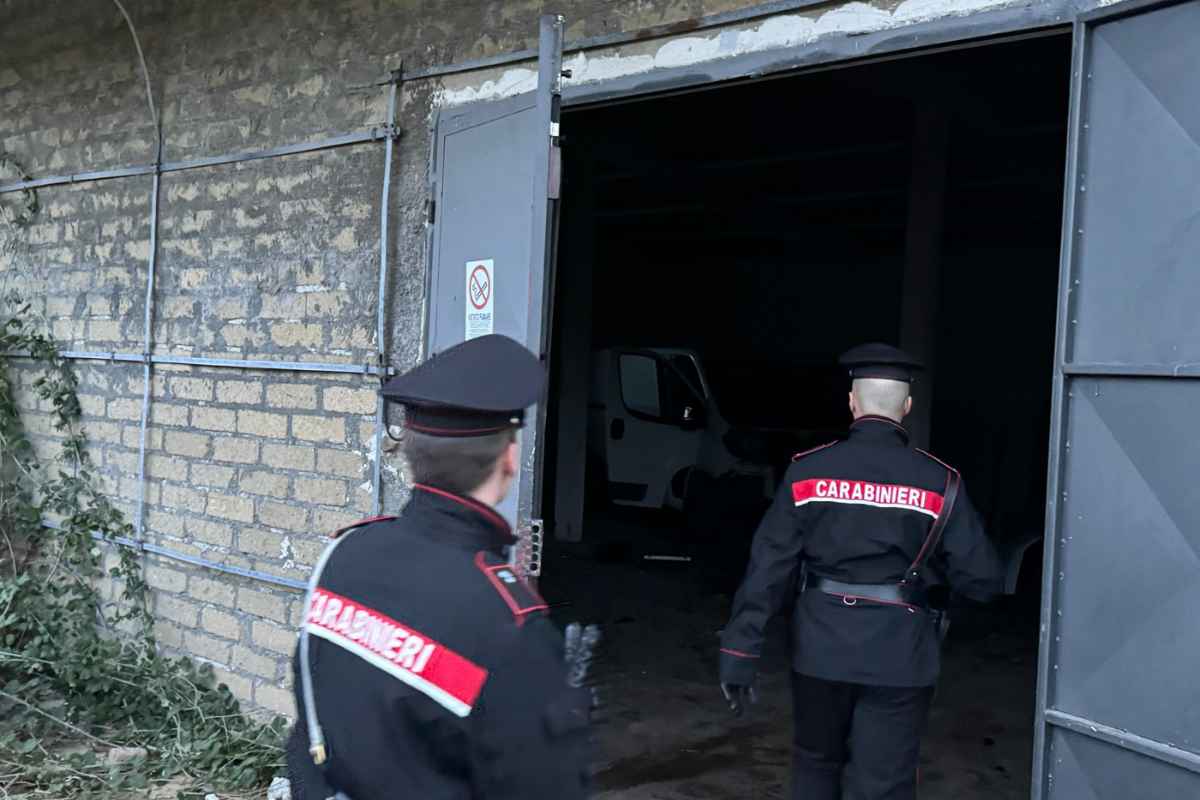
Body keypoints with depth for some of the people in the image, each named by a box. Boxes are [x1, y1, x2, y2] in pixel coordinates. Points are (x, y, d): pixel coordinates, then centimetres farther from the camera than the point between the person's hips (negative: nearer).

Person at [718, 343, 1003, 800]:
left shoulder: (807, 471, -6)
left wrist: (739, 653, -4)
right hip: (897, 658, -1)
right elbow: (982, 581, -5)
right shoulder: (939, 482, -7)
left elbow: (767, 568, -7)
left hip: (821, 649, 2)